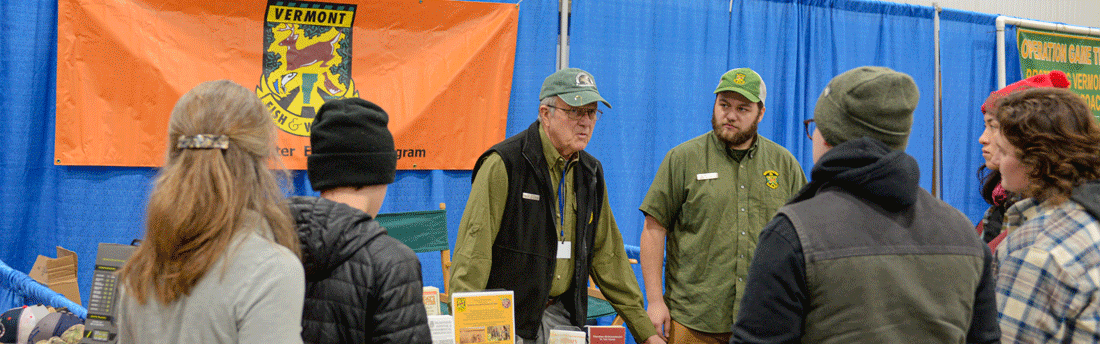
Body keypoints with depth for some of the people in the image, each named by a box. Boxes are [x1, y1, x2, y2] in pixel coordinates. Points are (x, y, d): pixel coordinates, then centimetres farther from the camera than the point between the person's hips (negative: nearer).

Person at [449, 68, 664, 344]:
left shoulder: (590, 172, 8)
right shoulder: (504, 164, -14)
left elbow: (607, 256, 13)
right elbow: (472, 253, -17)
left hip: (562, 317, 6)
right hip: (507, 321, -5)